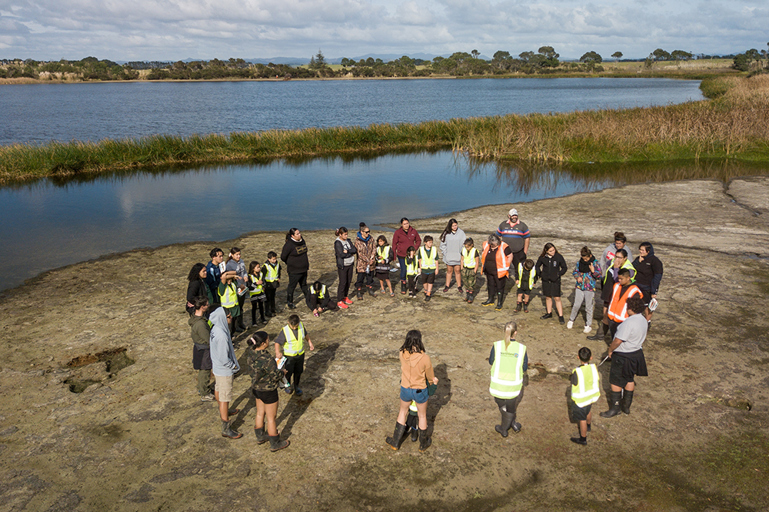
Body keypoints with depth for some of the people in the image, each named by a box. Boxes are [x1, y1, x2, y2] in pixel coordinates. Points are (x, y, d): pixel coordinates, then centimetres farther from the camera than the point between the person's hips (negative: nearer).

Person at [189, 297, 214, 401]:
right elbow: (209, 340, -27)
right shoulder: (200, 324, -35)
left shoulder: (194, 315, -6)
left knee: (202, 370, 27)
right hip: (203, 350, -9)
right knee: (205, 372, 10)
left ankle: (201, 389, 46)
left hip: (198, 347, 9)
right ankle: (205, 395, 27)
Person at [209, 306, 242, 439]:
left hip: (217, 367, 10)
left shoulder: (215, 329, -5)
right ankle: (225, 429, 10)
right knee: (225, 398, 0)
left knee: (219, 389, 29)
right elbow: (224, 359, -29)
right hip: (224, 370, -10)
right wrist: (234, 366, -13)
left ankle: (223, 411, 55)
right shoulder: (221, 335, -34)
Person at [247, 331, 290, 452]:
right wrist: (282, 372, -1)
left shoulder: (252, 352, -10)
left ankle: (260, 437, 46)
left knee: (260, 413, 26)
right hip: (268, 391, -7)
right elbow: (276, 376, -22)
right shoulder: (267, 359, -34)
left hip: (256, 388, 7)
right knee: (271, 417, 11)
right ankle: (275, 444, 28)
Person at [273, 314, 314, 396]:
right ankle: (288, 385, 41)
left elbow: (305, 334, 9)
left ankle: (296, 386, 42)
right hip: (289, 355, -4)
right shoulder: (285, 331, -24)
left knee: (298, 372, 17)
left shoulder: (301, 325, -11)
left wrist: (310, 343, 14)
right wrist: (277, 352, -35)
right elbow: (277, 342, -20)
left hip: (300, 354, 4)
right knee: (288, 372, 11)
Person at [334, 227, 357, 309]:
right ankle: (340, 301, 2)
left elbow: (355, 249, -2)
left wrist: (347, 251, -18)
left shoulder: (348, 241, 8)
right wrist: (351, 253, -8)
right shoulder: (337, 243, -13)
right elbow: (341, 255, -21)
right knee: (342, 283, -5)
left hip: (350, 264, 7)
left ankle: (345, 297, 28)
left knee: (348, 282, 12)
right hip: (342, 265, -7)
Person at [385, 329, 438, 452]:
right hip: (420, 391, -2)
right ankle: (423, 444, 41)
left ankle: (395, 442, 37)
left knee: (402, 412, 27)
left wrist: (432, 379, 10)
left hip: (405, 390, 2)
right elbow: (430, 376, -10)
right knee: (422, 416, 22)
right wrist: (432, 380, 17)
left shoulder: (402, 354, -17)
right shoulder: (425, 358, -26)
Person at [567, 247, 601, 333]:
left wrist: (593, 271, -25)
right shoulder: (579, 262, 1)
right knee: (576, 305, 8)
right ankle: (571, 320, 29)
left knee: (589, 307, 6)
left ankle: (588, 325, 20)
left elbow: (599, 275, -6)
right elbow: (575, 272, 12)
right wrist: (577, 277, -9)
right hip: (579, 287, 3)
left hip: (590, 288, -3)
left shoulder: (595, 263, -8)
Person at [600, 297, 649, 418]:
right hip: (636, 353, 9)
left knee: (615, 381, 6)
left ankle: (615, 408, 16)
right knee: (630, 380, 21)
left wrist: (610, 350, -12)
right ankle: (626, 406, 33)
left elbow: (618, 341, -28)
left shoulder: (629, 322, -30)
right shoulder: (643, 320, -1)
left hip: (623, 356, -9)